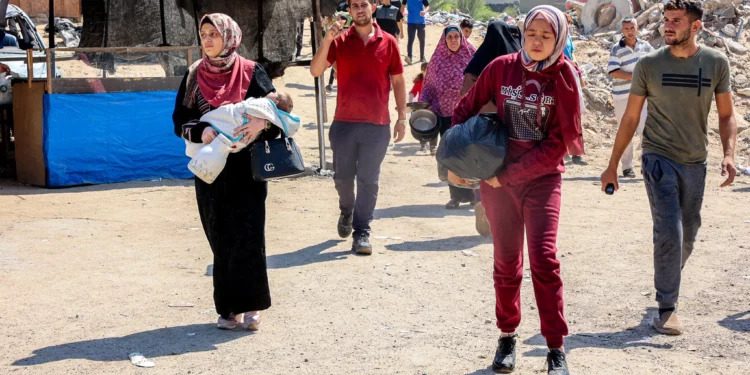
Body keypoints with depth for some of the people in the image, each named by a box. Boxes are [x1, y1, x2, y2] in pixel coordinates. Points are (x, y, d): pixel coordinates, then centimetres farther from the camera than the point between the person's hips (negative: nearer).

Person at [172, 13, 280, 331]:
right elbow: (180, 121, 5)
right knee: (221, 239, 3)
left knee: (247, 235, -8)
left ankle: (249, 306, 0)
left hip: (246, 168, -2)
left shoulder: (251, 72, 0)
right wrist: (201, 132, -16)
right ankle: (228, 308, 9)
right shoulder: (194, 76, 8)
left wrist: (261, 123, -24)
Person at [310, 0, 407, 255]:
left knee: (368, 181, 2)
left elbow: (398, 81, 6)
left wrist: (402, 118, 3)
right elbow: (315, 71, -6)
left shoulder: (388, 42, 1)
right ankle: (346, 212, 38)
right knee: (342, 176, 11)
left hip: (377, 125, -1)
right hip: (344, 122, 1)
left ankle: (362, 231, 8)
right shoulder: (339, 41, 1)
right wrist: (327, 40, -19)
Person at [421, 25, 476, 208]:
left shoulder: (470, 58, 0)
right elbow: (429, 86, 9)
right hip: (446, 115, 2)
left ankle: (475, 193, 8)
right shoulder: (437, 61, 5)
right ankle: (456, 195, 14)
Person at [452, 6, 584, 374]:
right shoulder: (502, 67, -3)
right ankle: (507, 336, 27)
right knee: (506, 261, 11)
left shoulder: (564, 77, -9)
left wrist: (510, 174, -14)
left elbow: (559, 142, -11)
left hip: (543, 178, -2)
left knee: (544, 258, -11)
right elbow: (466, 108, 8)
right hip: (496, 179, 2)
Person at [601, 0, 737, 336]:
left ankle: (669, 281, 40)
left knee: (687, 236, 13)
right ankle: (666, 308, -4)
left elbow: (726, 115, 4)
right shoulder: (649, 65, -5)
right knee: (669, 232, -13)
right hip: (659, 159, -2)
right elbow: (630, 118, 2)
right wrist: (612, 166, 3)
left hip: (695, 163, 3)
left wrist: (728, 154, -13)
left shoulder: (716, 63, -2)